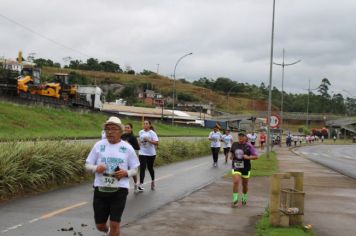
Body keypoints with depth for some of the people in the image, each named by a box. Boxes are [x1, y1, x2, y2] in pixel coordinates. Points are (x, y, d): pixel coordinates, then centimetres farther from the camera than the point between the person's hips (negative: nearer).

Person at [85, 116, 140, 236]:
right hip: (100, 190, 2)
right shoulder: (99, 145, 0)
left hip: (119, 190, -2)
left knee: (114, 224, -6)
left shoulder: (127, 148, -2)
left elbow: (134, 169, 6)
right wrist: (95, 168, -17)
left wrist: (126, 173, -16)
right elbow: (87, 164, 5)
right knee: (99, 225, 12)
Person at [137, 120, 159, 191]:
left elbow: (156, 143, -16)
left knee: (150, 168, 11)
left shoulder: (152, 133, -8)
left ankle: (153, 181, 36)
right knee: (142, 168, -9)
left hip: (151, 153, -2)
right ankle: (141, 184, -15)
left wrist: (148, 140, -27)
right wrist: (138, 147, 13)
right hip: (142, 153, 2)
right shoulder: (140, 132, 4)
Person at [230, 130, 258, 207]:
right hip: (236, 166, 1)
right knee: (235, 182, -17)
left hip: (246, 167, -1)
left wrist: (248, 157, -23)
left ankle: (244, 198, 38)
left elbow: (256, 156, -7)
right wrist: (231, 156, 0)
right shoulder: (234, 144, 2)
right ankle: (235, 200, -8)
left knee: (245, 184, 13)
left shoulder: (249, 146, -8)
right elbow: (231, 152, 21)